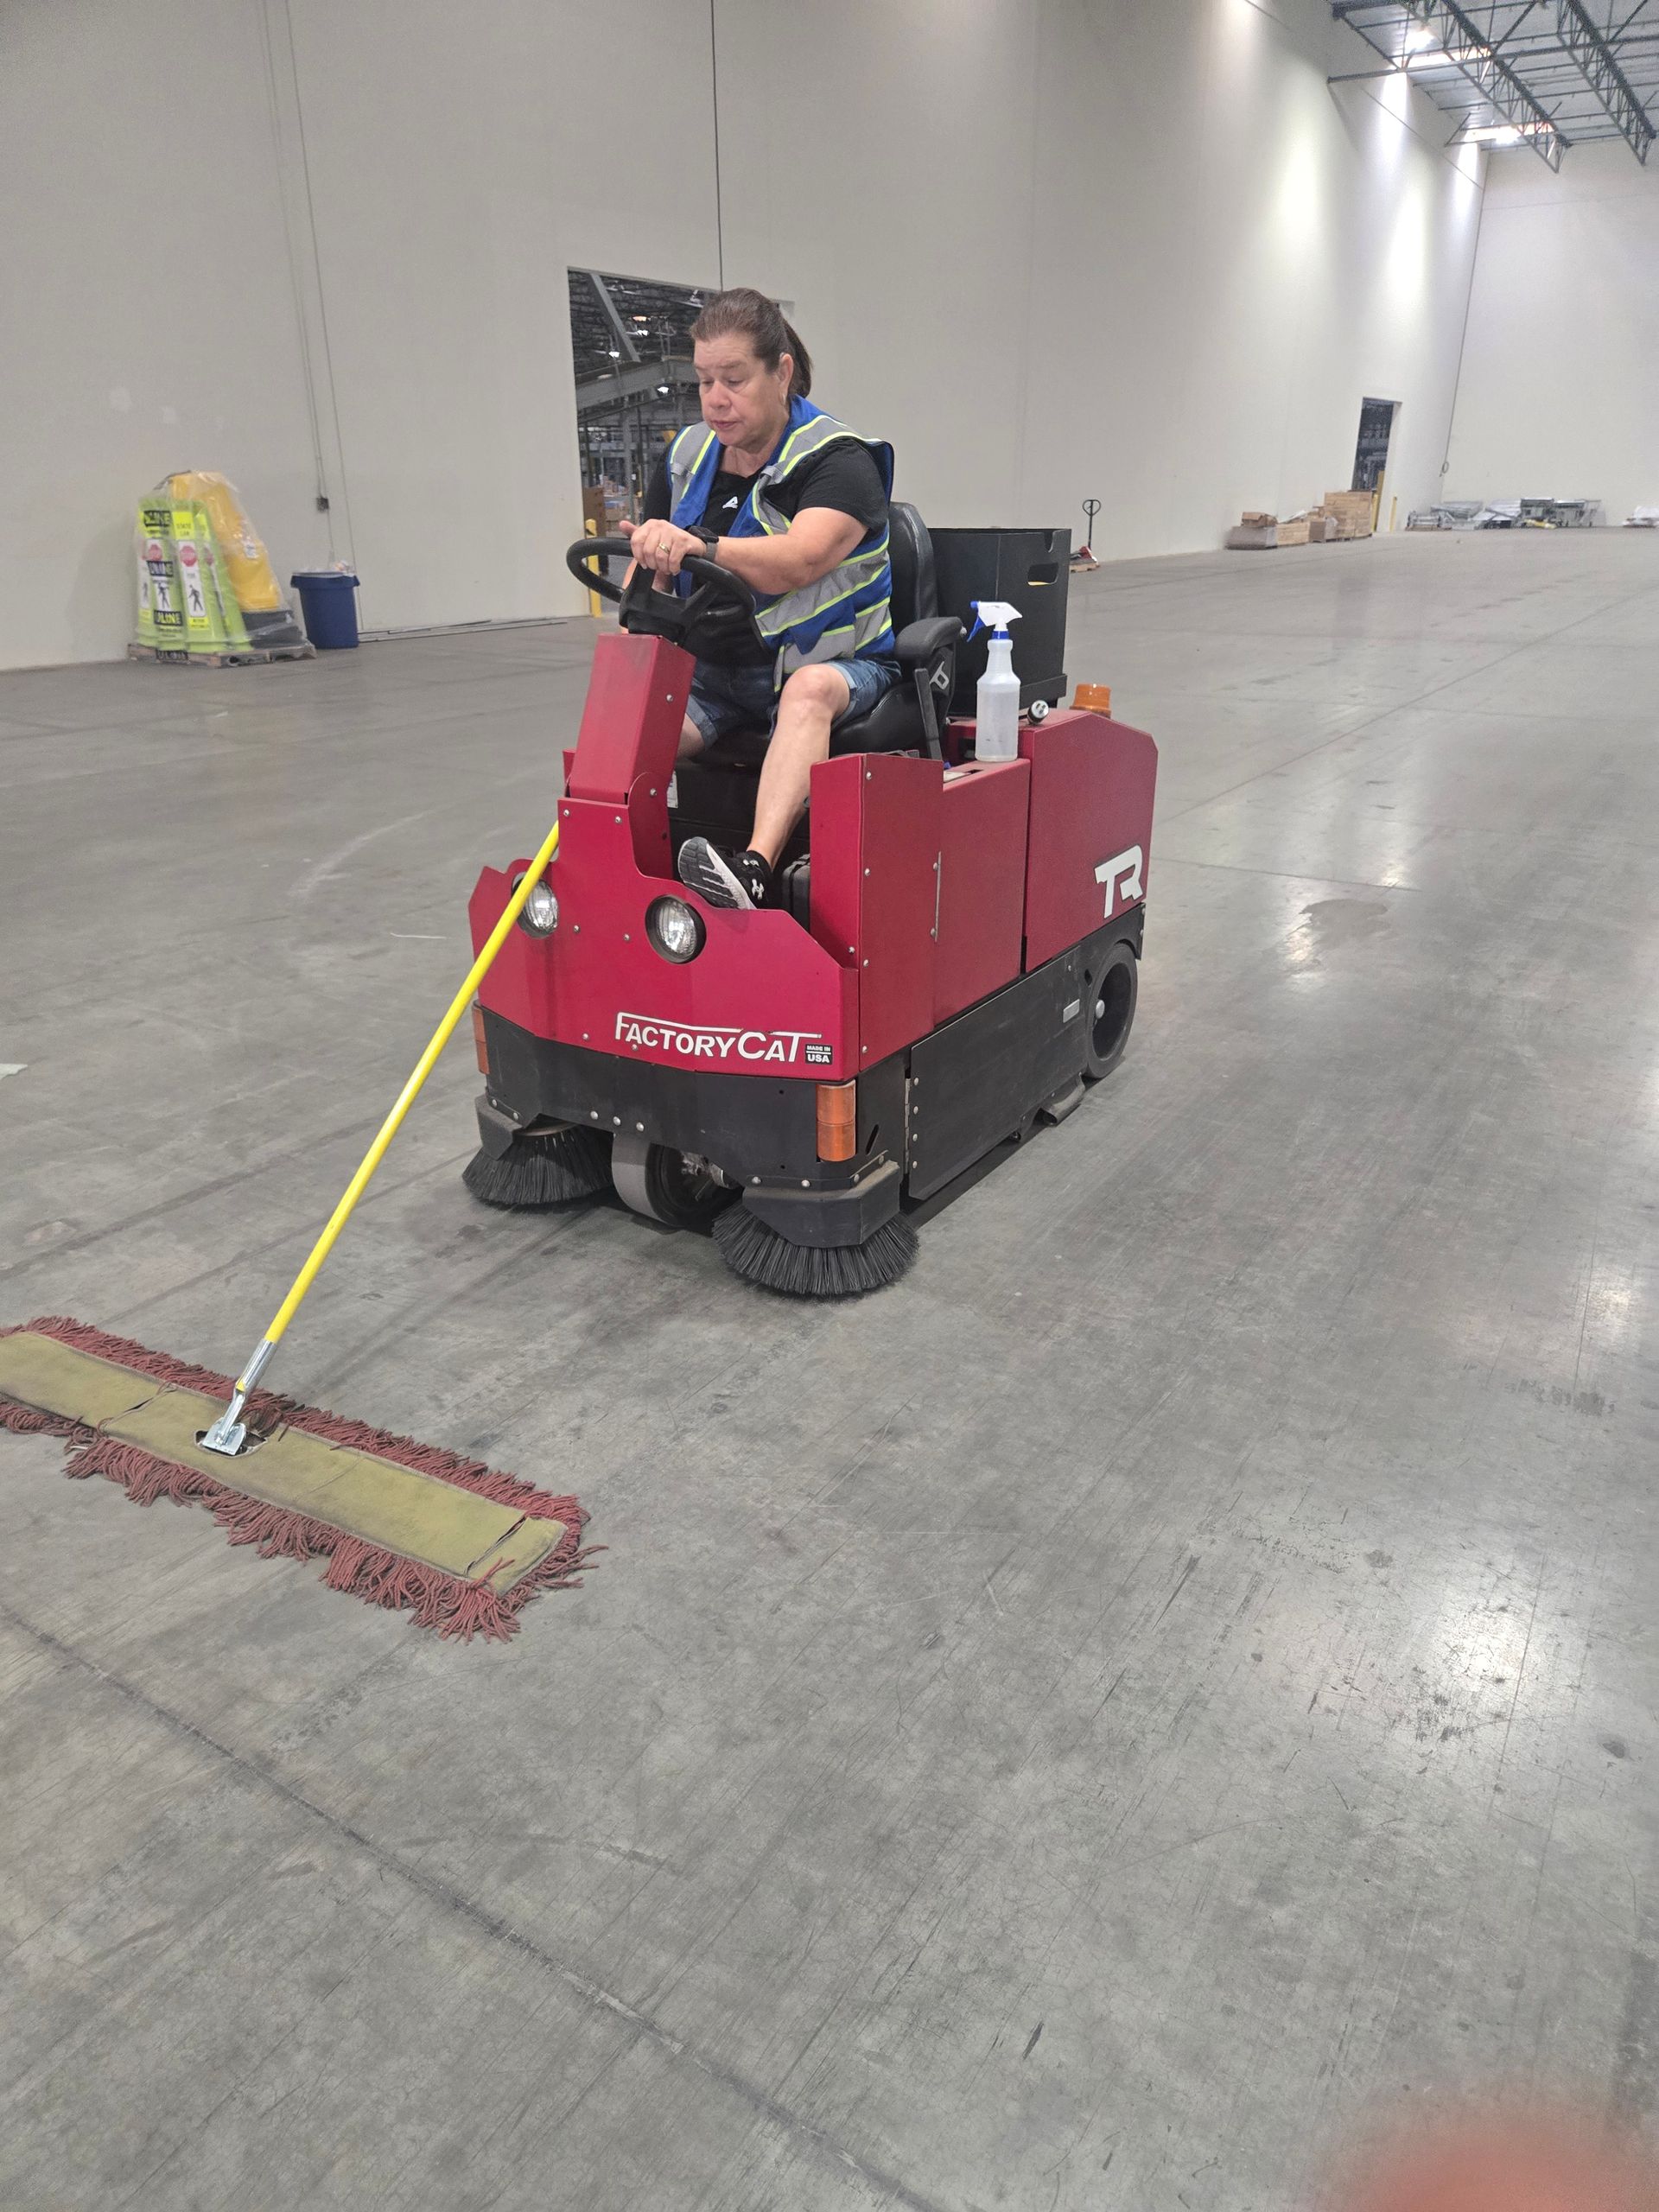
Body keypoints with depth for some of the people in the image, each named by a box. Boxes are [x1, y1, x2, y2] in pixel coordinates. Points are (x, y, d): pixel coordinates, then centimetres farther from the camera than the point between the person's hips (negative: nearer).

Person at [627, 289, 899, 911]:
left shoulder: (836, 460, -7)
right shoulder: (685, 458, 12)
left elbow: (797, 562, -26)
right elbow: (650, 575, 16)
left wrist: (698, 546, -42)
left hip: (830, 663, -5)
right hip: (710, 672, 5)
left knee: (809, 690, -41)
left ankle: (756, 868, -57)